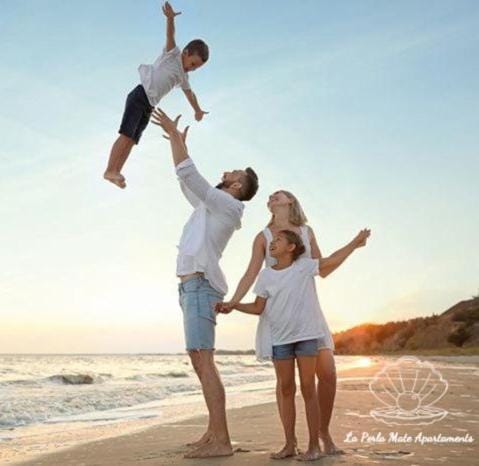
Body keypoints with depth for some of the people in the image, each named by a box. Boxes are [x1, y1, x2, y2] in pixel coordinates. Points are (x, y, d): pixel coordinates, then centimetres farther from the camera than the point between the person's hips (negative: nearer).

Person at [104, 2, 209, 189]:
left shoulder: (183, 77, 24)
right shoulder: (173, 53, 4)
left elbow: (190, 93, 42)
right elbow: (170, 35, -15)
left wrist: (198, 110, 56)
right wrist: (170, 18, -34)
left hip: (149, 107, 8)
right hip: (140, 96, -8)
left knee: (133, 140, 0)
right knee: (126, 135, -18)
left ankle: (116, 173, -1)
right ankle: (110, 170, -23)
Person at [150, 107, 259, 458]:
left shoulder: (226, 204, -4)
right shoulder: (212, 206, 23)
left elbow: (190, 176, -13)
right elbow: (185, 181, 34)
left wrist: (175, 135, -5)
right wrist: (176, 140, 34)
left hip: (199, 286, -10)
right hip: (193, 288, 10)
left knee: (204, 362, -18)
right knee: (201, 363, 9)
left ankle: (221, 441, -22)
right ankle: (214, 433, 12)